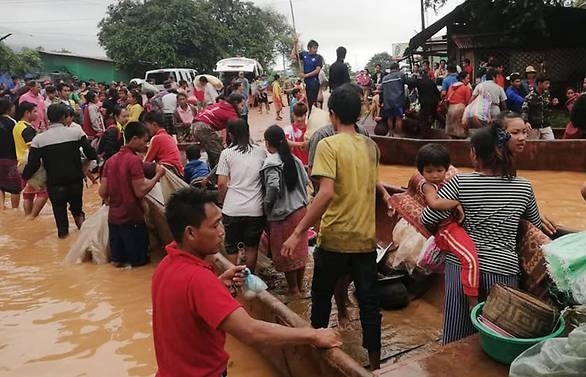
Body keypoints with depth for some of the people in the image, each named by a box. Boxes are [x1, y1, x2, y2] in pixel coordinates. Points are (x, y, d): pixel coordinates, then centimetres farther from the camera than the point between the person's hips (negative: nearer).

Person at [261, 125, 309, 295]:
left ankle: (294, 289, 20)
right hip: (301, 209, 7)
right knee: (300, 249, 18)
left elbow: (273, 187, -28)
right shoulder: (294, 159, 3)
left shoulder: (271, 163, -16)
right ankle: (300, 284, 33)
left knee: (285, 253, 9)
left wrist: (267, 205, -12)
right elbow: (305, 181, 5)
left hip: (282, 213, -7)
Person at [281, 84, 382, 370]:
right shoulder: (371, 146, 7)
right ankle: (375, 363, 21)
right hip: (366, 237, 5)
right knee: (369, 302, 11)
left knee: (321, 296, 16)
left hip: (335, 237, -4)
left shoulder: (328, 144, -13)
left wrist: (298, 232, -23)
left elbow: (326, 193, -24)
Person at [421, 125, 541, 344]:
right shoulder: (524, 187, 2)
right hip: (504, 270, 2)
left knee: (458, 338, 11)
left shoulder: (460, 183, -8)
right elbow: (536, 225, 17)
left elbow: (427, 219, -10)